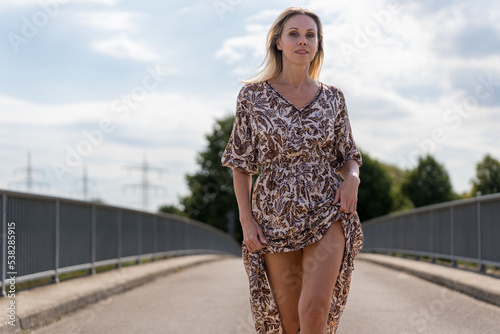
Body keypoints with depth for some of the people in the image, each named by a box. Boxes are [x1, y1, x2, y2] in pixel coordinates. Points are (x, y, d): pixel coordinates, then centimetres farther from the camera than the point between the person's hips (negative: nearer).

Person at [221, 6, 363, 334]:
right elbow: (241, 164, 3)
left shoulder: (333, 97, 5)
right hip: (276, 218, 0)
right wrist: (247, 221, -6)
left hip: (327, 214, 0)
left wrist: (352, 179, -10)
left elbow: (348, 157, 13)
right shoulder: (253, 95, 0)